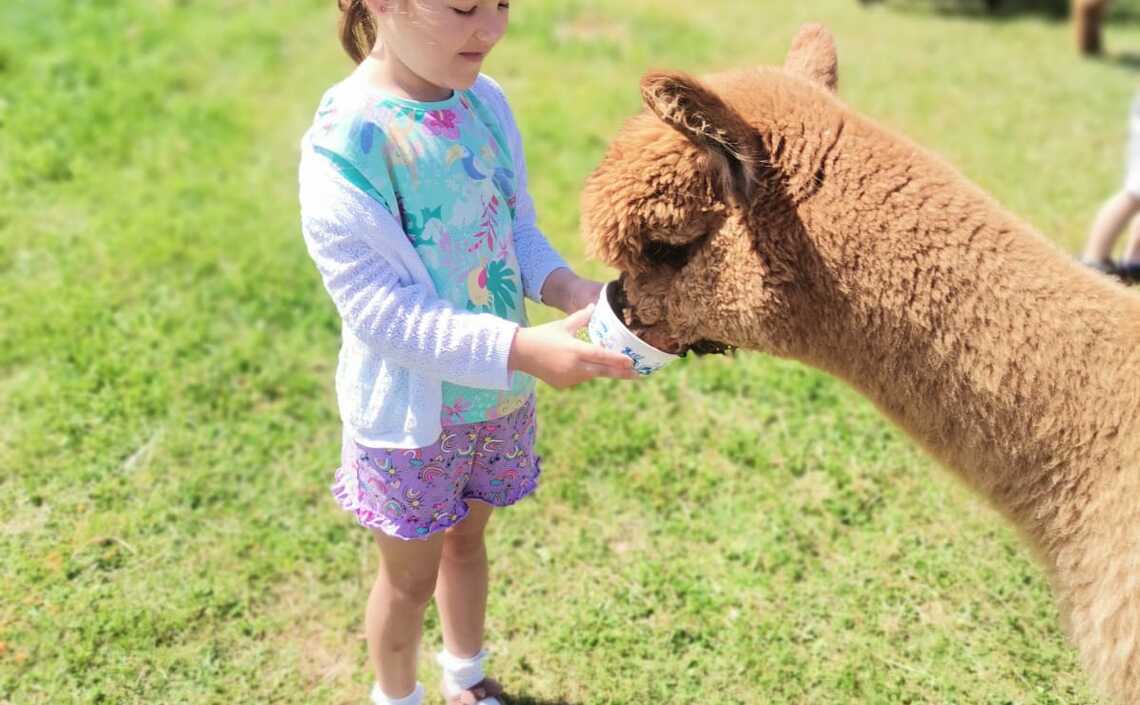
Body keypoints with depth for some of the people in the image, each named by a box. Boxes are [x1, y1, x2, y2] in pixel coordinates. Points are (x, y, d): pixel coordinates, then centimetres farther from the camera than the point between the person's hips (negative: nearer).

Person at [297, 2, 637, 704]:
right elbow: (380, 312, -27)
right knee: (411, 573, 16)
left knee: (467, 537, 26)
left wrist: (566, 287, -17)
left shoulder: (486, 101, -7)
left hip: (497, 390, 6)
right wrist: (524, 349, -36)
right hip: (412, 408, -5)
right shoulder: (345, 141, -26)